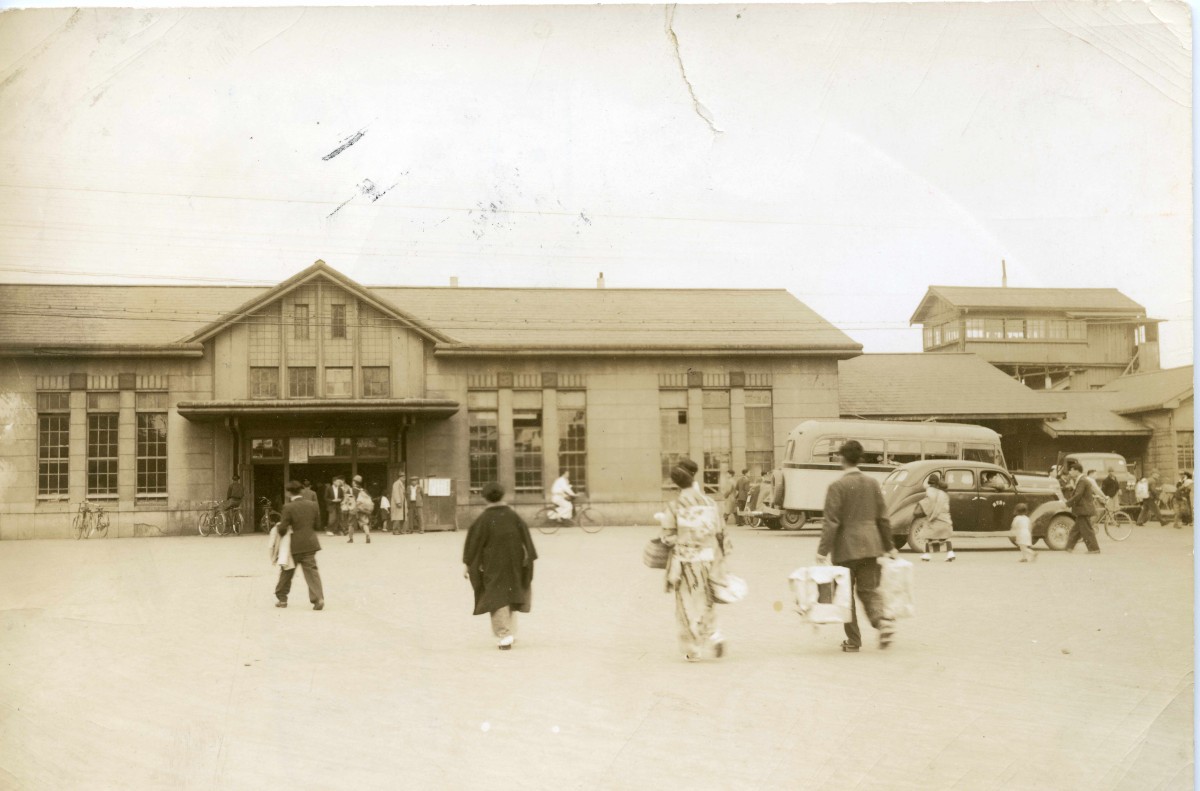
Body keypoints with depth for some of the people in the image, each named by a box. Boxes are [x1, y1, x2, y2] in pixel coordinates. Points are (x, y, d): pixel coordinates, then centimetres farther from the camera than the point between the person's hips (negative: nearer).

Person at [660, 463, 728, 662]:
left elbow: (668, 538, -9)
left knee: (689, 605, 7)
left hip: (685, 561, -3)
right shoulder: (710, 503, 1)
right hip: (708, 559, 3)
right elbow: (721, 533, 5)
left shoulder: (674, 507, -9)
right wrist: (721, 556, 15)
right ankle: (714, 636, 2)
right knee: (705, 602, 20)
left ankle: (693, 651, 12)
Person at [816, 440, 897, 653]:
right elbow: (883, 518, 9)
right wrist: (888, 546, 18)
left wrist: (823, 551, -13)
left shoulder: (837, 486, -10)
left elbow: (832, 522, -15)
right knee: (869, 589, 13)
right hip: (870, 545, 4)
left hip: (846, 548, -4)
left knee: (846, 594, 8)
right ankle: (883, 619, -13)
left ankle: (853, 641, 10)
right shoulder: (873, 483, 5)